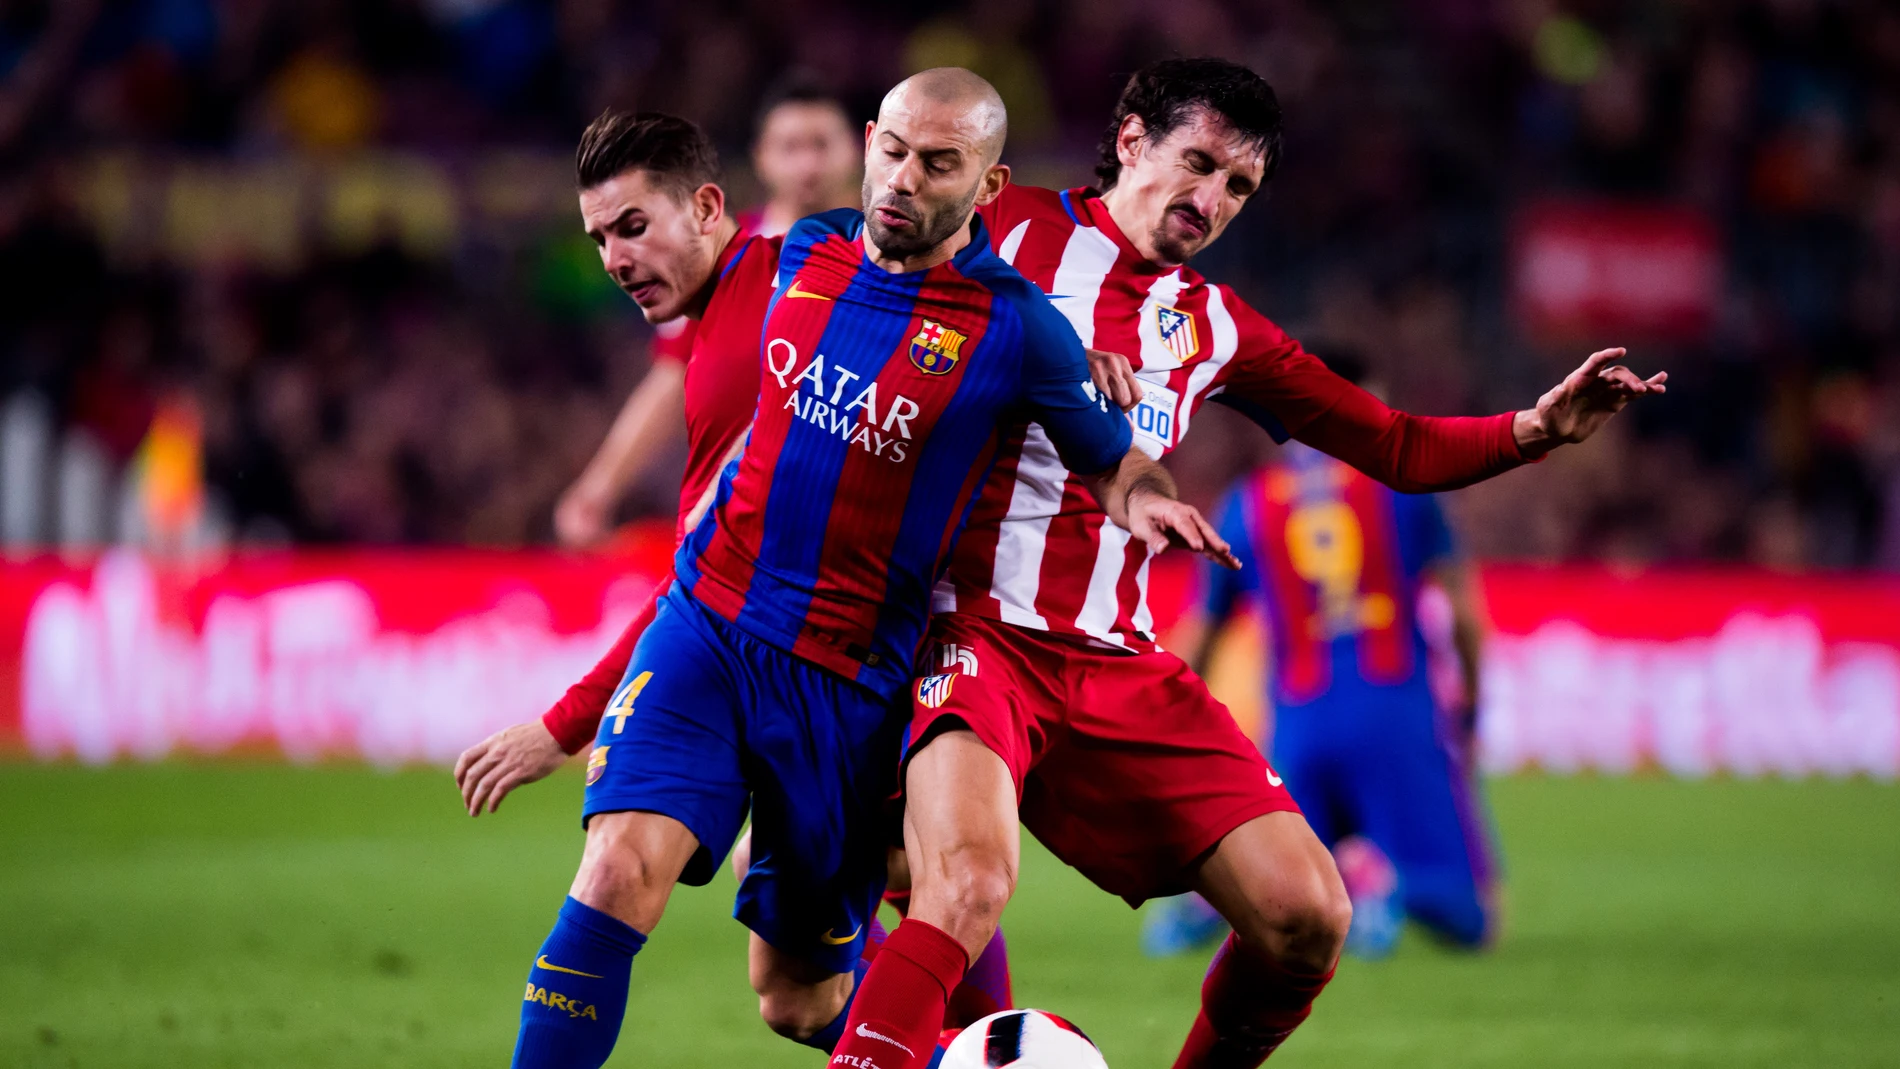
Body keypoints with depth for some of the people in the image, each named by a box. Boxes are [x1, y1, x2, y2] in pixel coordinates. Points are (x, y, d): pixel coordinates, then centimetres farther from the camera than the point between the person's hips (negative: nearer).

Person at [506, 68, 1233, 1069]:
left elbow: (1116, 463, 1)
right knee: (620, 871, -21)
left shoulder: (1015, 328, -9)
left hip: (847, 682, -3)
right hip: (709, 624, 3)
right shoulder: (808, 251, 3)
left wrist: (1148, 502, -20)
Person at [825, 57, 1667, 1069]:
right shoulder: (1009, 230, 2)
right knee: (968, 879, -33)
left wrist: (1536, 430, 3)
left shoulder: (1212, 327, 17)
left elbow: (1397, 448, 20)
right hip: (975, 633, -6)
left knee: (1307, 916, -4)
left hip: (1119, 664, 6)